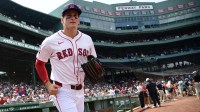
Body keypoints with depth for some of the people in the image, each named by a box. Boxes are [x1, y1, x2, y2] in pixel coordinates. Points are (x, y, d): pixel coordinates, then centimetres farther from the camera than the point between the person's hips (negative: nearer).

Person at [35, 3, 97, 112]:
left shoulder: (87, 39, 3)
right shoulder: (50, 41, -10)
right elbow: (39, 63, 3)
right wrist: (48, 84, -6)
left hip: (80, 91, 6)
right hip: (62, 91, -6)